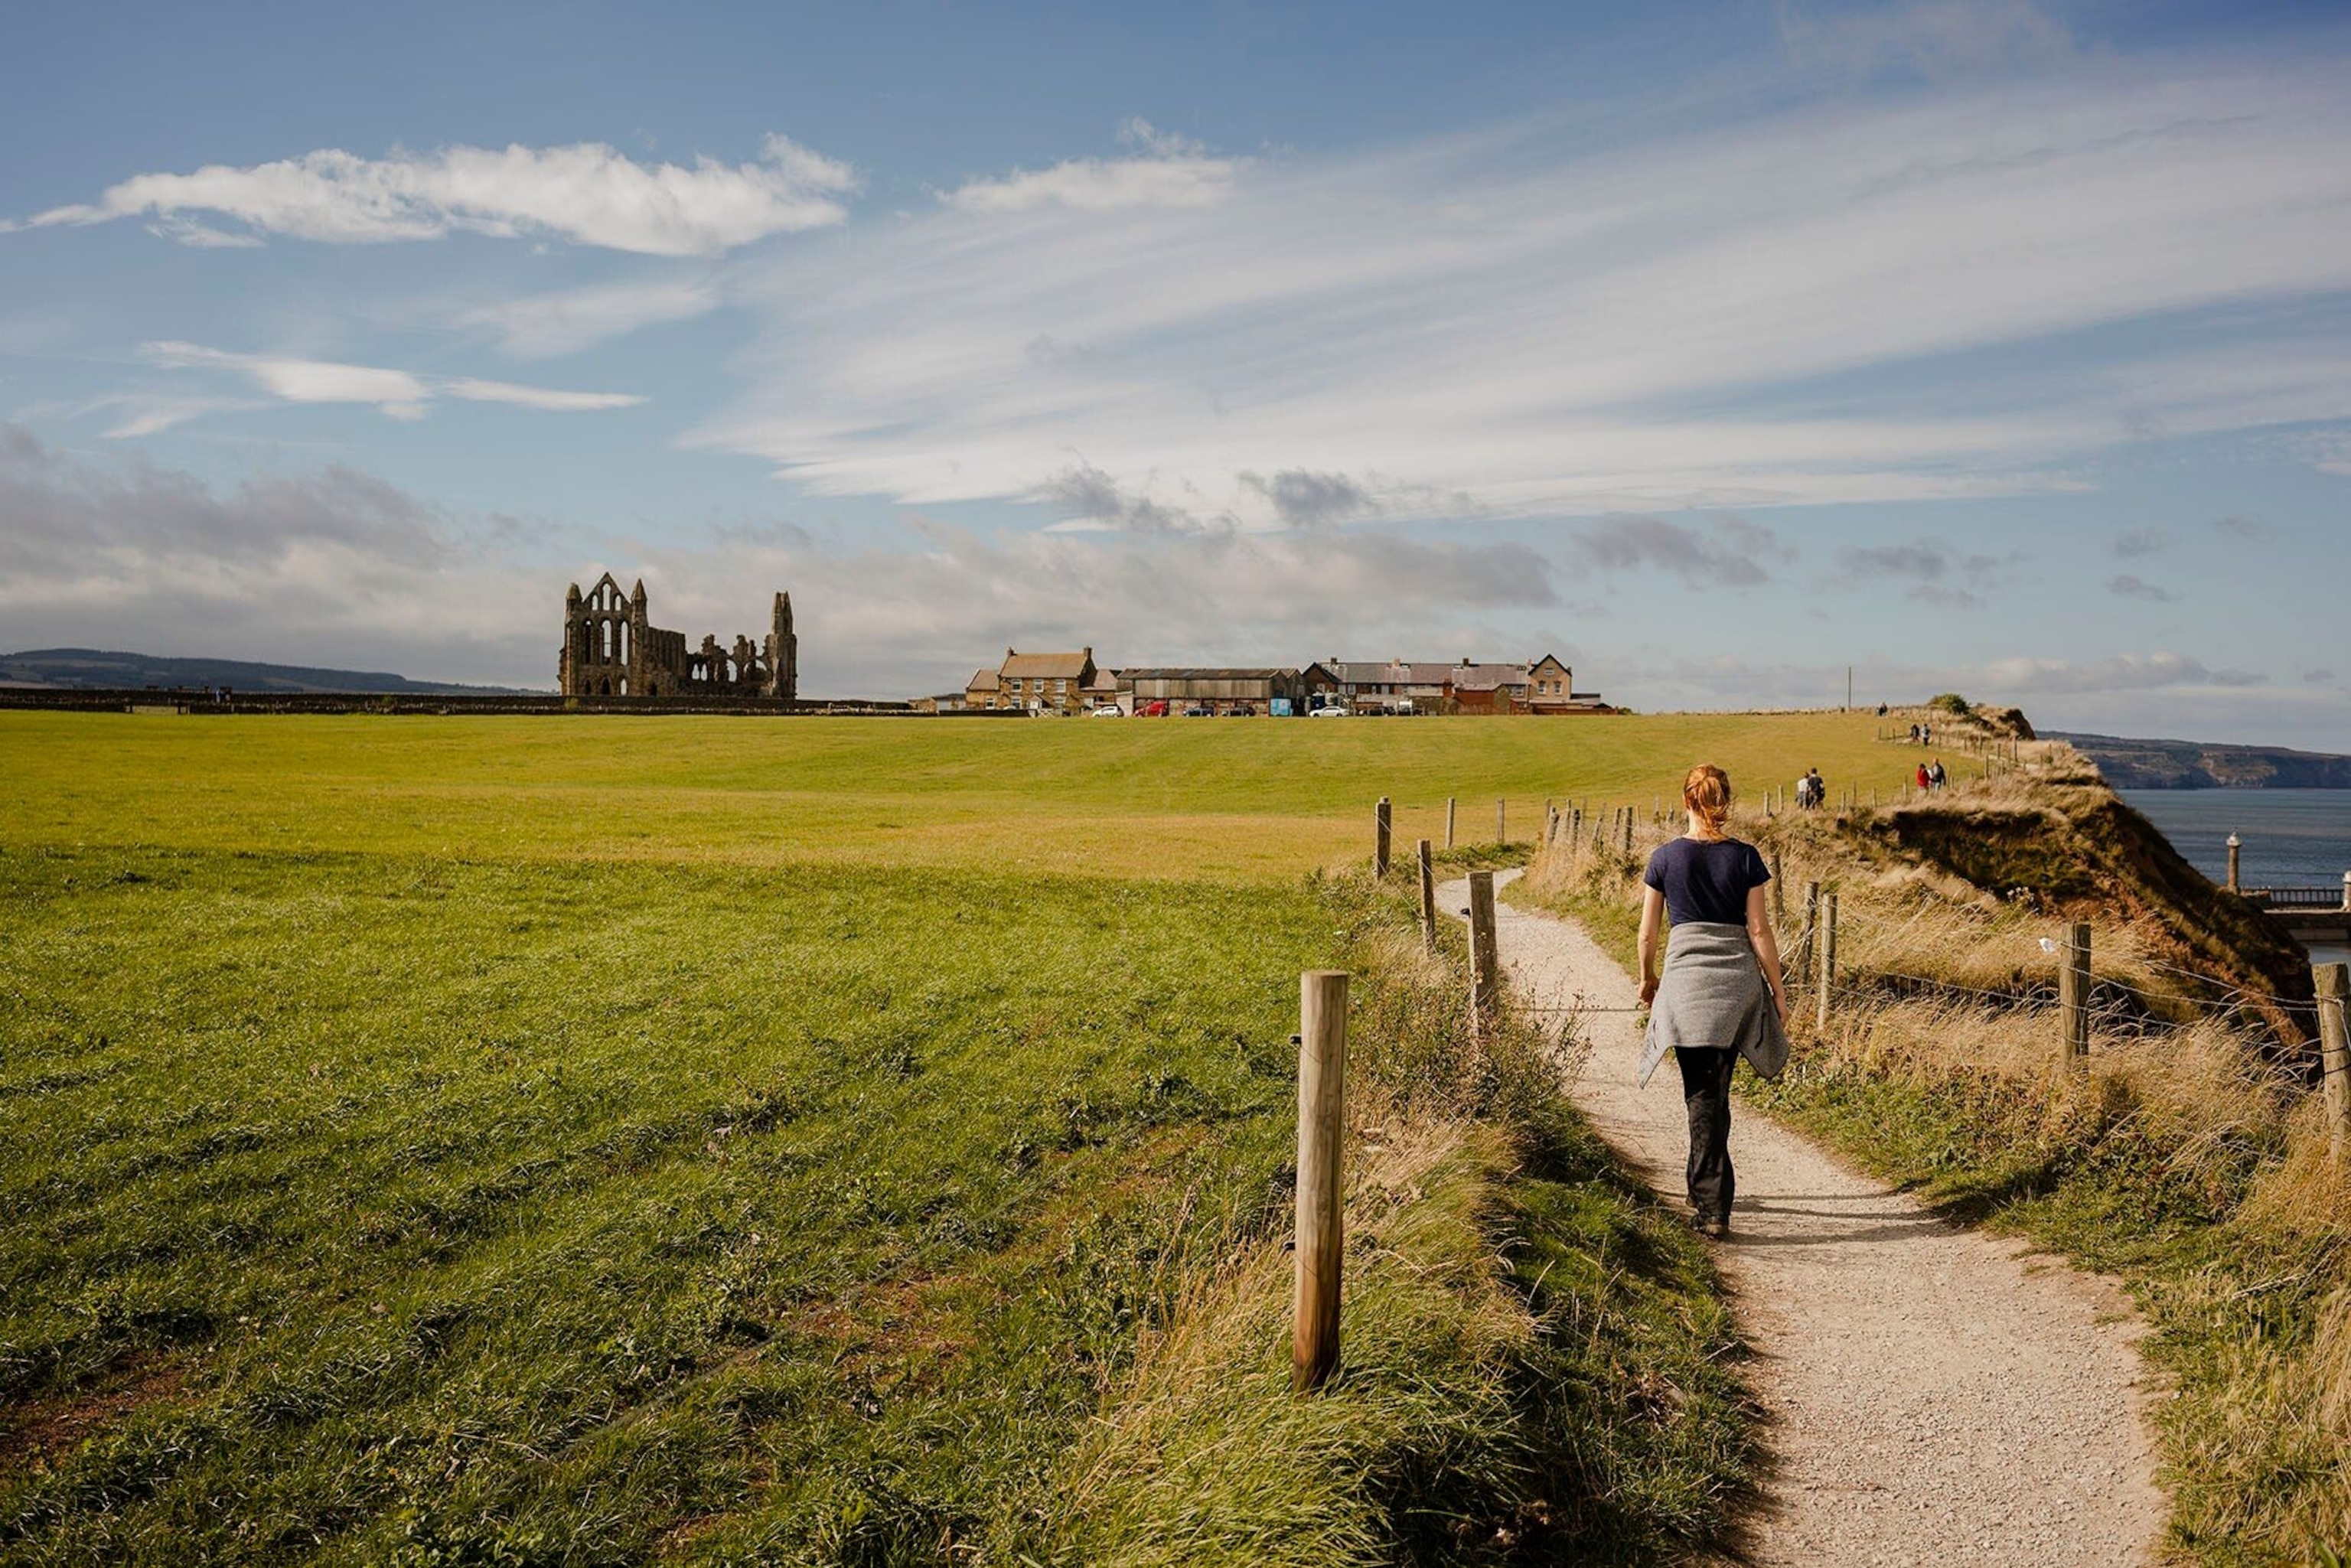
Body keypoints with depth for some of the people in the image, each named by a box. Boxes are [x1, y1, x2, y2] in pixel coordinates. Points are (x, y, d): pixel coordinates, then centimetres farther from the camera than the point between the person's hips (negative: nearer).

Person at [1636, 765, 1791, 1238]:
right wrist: (1778, 988, 7)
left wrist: (1647, 978, 20)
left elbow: (1648, 933, 4)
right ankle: (1705, 1189, 30)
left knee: (1702, 1096, 1)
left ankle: (1713, 1207, -5)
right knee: (1715, 1091, 17)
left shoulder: (1666, 858, -1)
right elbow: (1759, 931, -2)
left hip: (1686, 977, -2)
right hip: (1738, 980, 2)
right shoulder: (1745, 857, -1)